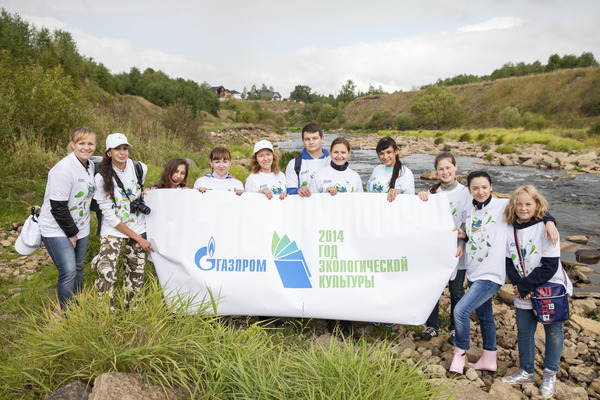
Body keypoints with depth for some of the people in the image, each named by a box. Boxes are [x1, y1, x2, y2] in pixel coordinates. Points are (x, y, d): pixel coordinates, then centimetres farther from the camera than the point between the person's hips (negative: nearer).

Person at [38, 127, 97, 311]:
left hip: (80, 228, 8)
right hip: (57, 230, -8)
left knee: (78, 268, 15)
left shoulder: (91, 166, 4)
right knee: (68, 271, -13)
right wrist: (71, 233, -14)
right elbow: (58, 207, -21)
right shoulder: (63, 170, -22)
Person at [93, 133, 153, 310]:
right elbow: (109, 215, -13)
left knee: (136, 272, 9)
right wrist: (138, 238, -14)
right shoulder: (102, 177, -13)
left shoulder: (140, 168, -5)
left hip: (138, 227, 3)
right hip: (113, 230, -3)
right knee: (106, 273, -16)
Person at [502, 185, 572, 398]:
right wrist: (519, 286, -13)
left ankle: (550, 374, 28)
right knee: (524, 330, 12)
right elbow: (509, 262, 1)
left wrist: (525, 285, -18)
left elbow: (550, 266, -19)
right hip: (524, 293, 4)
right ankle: (526, 371, 30)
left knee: (553, 330, 10)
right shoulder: (511, 229, -3)